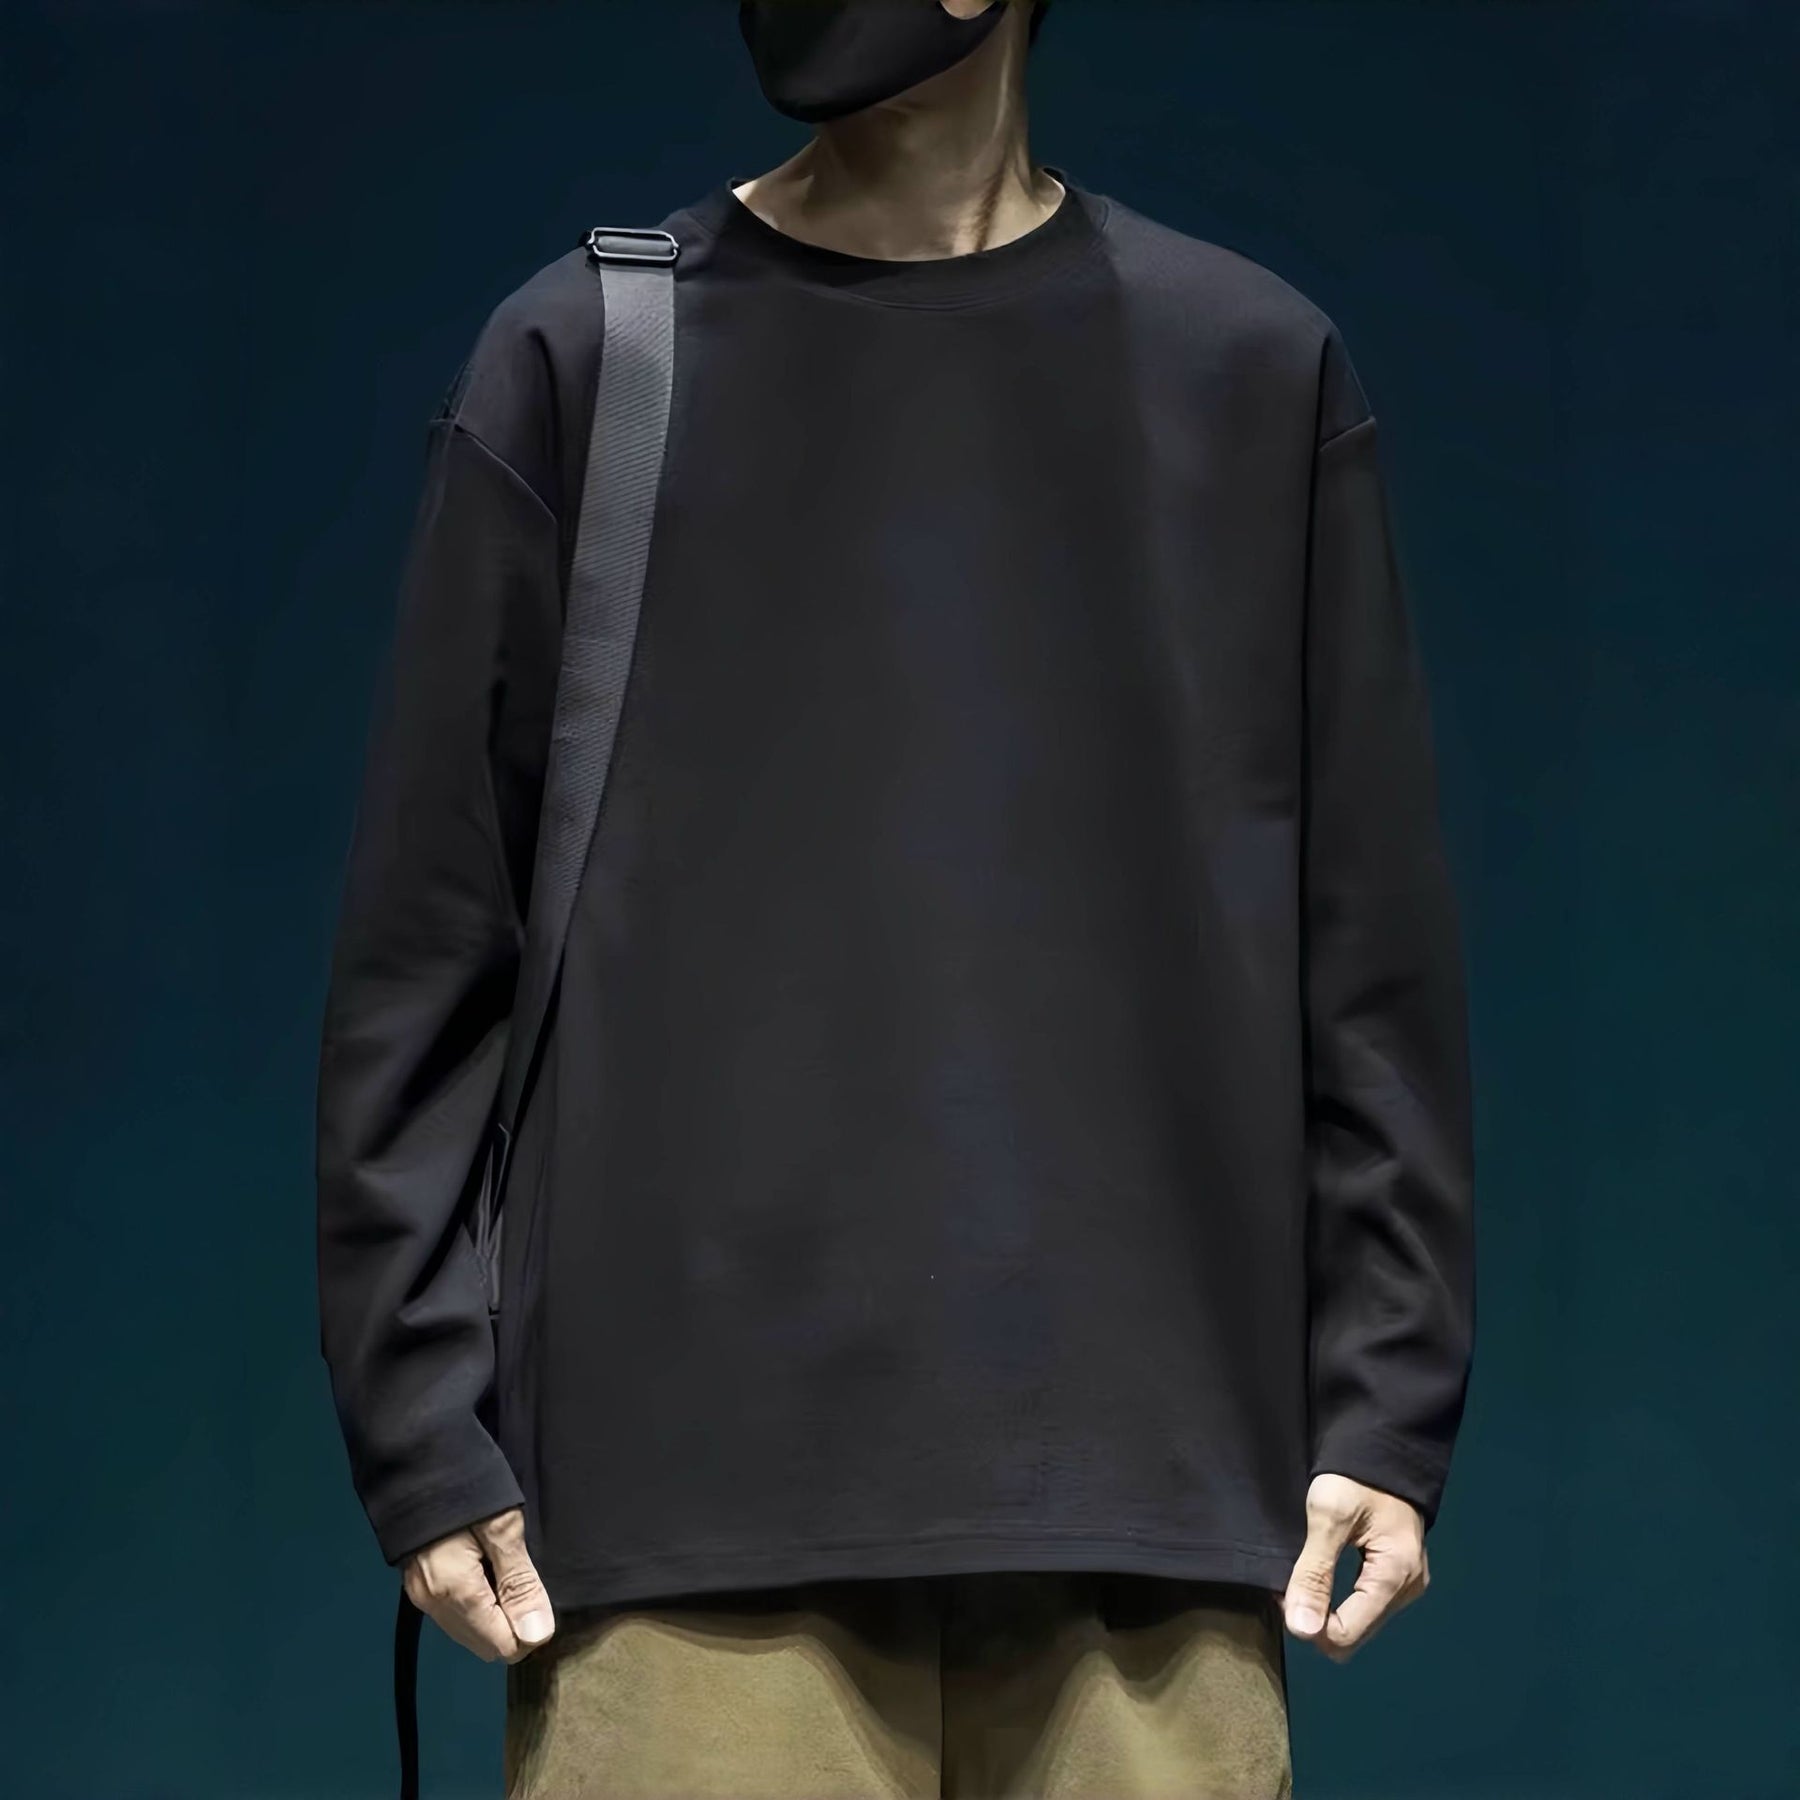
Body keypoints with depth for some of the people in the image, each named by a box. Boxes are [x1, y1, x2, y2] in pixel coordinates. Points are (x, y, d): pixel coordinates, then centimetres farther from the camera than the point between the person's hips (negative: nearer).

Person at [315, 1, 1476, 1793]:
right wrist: (425, 1436, -3)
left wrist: (1388, 1409, 2)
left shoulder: (1256, 374, 8)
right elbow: (419, 956, 4)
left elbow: (1375, 959, 8)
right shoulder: (583, 362, 5)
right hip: (693, 1497, -1)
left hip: (1144, 1499, 1)